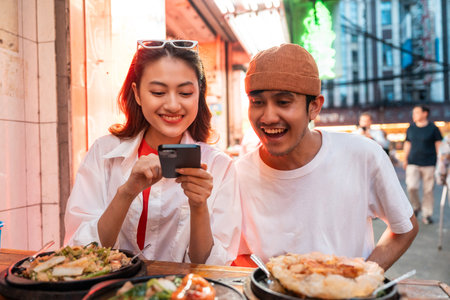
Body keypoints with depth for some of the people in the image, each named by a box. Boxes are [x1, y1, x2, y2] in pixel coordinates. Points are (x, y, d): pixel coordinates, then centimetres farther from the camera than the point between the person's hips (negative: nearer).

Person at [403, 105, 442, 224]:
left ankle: (427, 215, 15)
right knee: (411, 187, -12)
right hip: (413, 163, 2)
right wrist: (405, 160, 15)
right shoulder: (411, 128, 9)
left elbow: (438, 144, 5)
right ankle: (416, 207, 15)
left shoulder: (433, 128, 1)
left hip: (429, 163, -2)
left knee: (428, 190, 2)